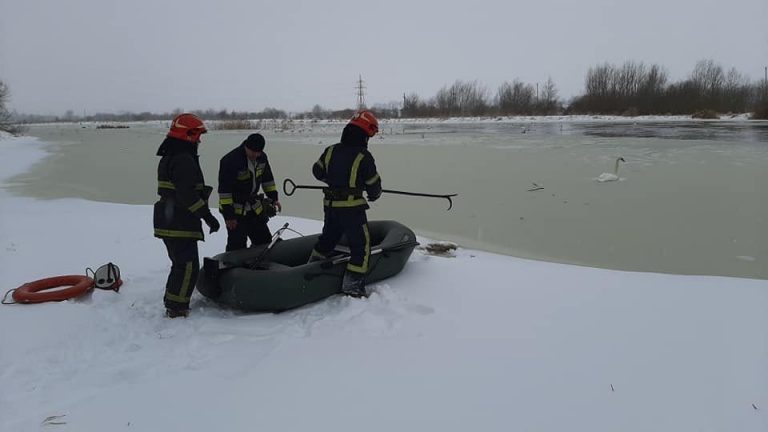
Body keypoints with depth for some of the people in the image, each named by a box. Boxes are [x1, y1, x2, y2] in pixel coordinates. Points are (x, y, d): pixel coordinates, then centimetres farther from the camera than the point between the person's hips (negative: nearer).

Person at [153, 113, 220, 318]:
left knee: (180, 265, 20)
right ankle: (177, 309, -1)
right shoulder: (184, 160, -17)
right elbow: (187, 195, -25)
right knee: (188, 267, -5)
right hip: (180, 226, -11)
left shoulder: (168, 158, 17)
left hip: (168, 223, 11)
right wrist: (207, 216, -21)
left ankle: (171, 304, 28)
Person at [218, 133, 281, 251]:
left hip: (254, 208, 7)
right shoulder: (230, 160, -22)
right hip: (235, 210, -7)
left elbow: (267, 178, 16)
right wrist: (228, 214, -22)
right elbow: (224, 189, -21)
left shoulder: (262, 157, 0)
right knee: (237, 246, -7)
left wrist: (273, 198, 11)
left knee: (265, 240, 12)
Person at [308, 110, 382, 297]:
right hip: (352, 207, -6)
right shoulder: (364, 157, -13)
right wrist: (374, 195, 17)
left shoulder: (330, 151, 3)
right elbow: (374, 184, -6)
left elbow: (317, 171, 16)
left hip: (330, 205, 6)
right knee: (361, 245, 4)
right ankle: (352, 285, 3)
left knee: (328, 238, 25)